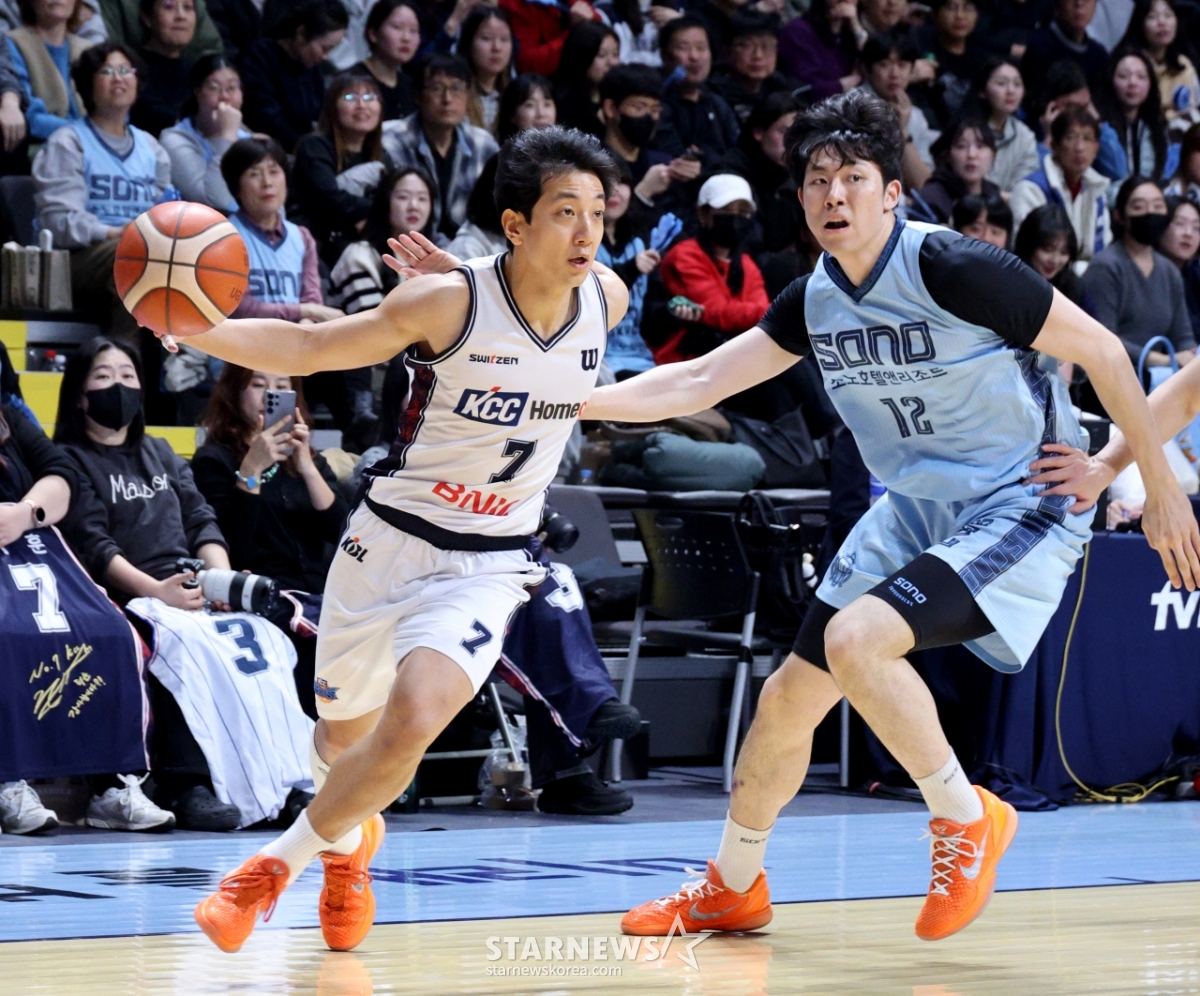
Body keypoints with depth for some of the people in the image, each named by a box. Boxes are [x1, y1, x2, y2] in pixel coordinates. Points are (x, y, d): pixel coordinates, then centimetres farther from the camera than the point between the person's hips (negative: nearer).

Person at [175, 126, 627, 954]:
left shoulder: (608, 298, -8)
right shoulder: (447, 303, -18)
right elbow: (304, 349, -12)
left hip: (488, 566, 1)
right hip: (391, 539, -1)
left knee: (412, 722, -23)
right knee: (343, 737, 16)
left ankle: (290, 855, 1)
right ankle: (351, 837, 53)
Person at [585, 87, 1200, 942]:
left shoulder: (954, 267, -21)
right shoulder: (816, 299, 0)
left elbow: (1100, 349, -14)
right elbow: (698, 382, 6)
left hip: (1022, 507, -8)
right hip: (913, 510, 8)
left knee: (857, 639, -30)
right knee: (790, 698, 8)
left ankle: (968, 816, -8)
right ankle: (734, 887, 30)